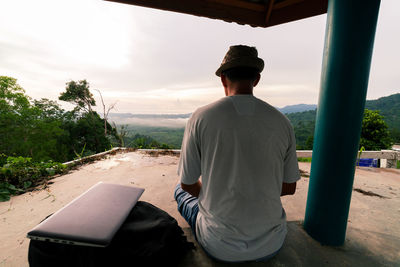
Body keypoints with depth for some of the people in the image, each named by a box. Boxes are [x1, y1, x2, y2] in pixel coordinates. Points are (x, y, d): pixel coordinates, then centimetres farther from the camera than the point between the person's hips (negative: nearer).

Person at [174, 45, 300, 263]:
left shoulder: (200, 118, -17)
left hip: (220, 247, -2)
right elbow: (289, 187, 1)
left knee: (181, 190, 24)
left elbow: (188, 184, -7)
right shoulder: (282, 122, -9)